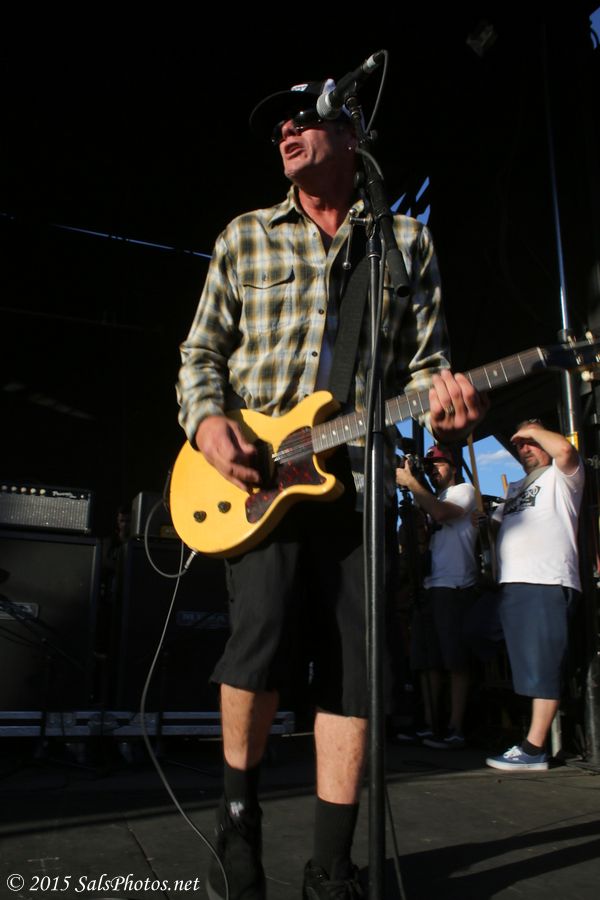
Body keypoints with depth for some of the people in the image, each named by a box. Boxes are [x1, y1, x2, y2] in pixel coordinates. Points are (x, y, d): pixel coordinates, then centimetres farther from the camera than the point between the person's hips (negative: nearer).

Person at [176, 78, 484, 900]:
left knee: (354, 663, 0)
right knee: (262, 629, -18)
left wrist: (444, 400, -13)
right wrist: (207, 422, -8)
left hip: (357, 472, 2)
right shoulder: (245, 237, 14)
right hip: (253, 472, -1)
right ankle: (239, 816, 11)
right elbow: (201, 351, 11)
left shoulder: (408, 242, 14)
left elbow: (424, 360, 10)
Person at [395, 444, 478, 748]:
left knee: (455, 661, -7)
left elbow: (441, 513, -14)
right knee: (428, 662, 6)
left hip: (455, 588, -7)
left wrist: (410, 482, -8)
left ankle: (455, 730, -6)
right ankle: (430, 727, 11)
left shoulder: (464, 490, 7)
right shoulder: (428, 499, 27)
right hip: (427, 587, 7)